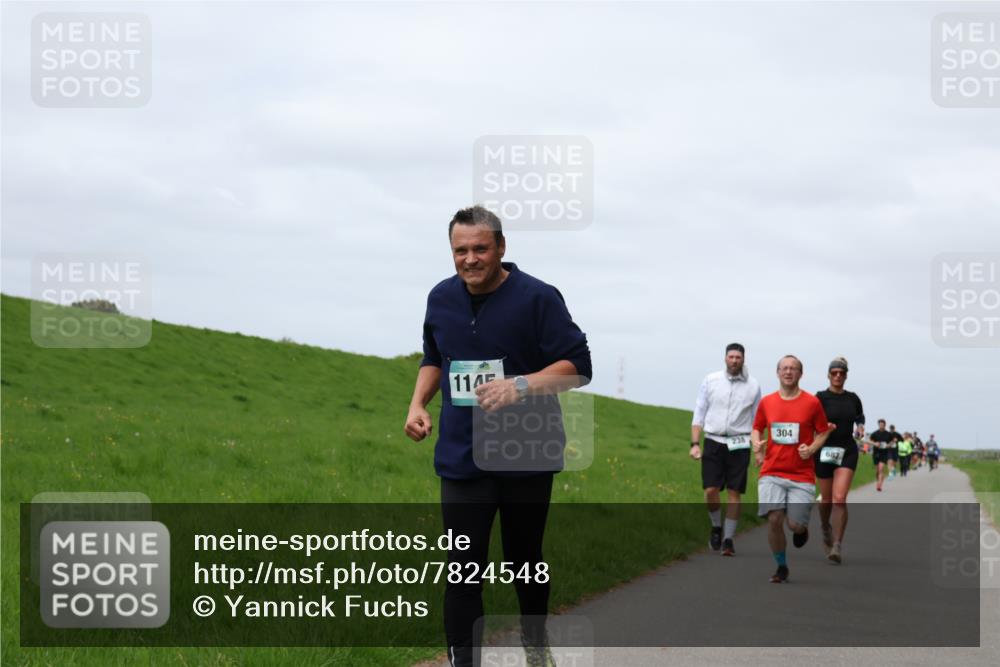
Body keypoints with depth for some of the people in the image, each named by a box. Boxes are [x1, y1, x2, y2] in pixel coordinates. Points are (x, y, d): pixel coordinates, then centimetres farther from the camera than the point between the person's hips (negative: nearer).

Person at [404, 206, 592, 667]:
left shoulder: (537, 298, -11)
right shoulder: (441, 298, 5)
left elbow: (577, 366, -13)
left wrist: (521, 386, -27)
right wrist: (418, 403, 5)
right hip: (462, 457, 2)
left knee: (525, 559, 13)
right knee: (464, 569, -5)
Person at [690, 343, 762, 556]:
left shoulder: (753, 386, 6)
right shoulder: (711, 380, 5)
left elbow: (757, 421, 11)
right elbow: (699, 414, 8)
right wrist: (695, 443, 0)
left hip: (739, 444, 0)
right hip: (713, 442, 0)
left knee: (734, 493, -3)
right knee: (711, 490, -7)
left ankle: (728, 539, 3)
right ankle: (716, 527, 18)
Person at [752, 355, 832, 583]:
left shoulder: (812, 402, 0)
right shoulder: (767, 402, 6)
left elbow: (823, 433, 8)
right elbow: (756, 429, 19)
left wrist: (811, 448, -11)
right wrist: (756, 444, -2)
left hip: (802, 476, -1)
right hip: (772, 472, 1)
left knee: (795, 524, -8)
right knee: (774, 519, -13)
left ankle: (801, 529, 32)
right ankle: (781, 567, 6)